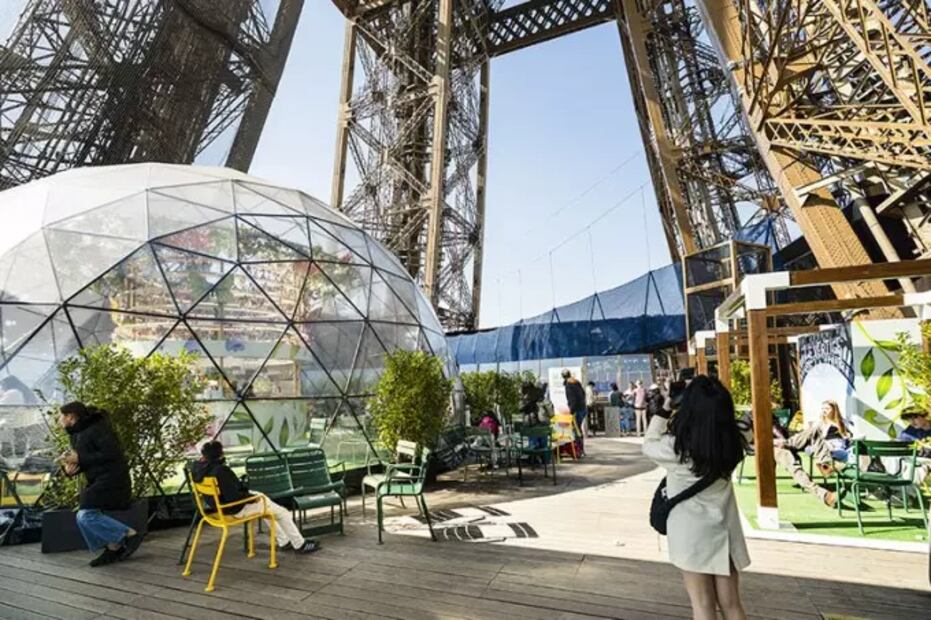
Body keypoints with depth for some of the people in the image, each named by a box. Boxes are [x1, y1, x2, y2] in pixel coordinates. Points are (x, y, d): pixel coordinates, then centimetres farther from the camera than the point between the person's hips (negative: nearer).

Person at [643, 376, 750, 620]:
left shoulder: (676, 447, -21)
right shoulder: (731, 445, -11)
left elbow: (648, 445, -1)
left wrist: (664, 411, 3)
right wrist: (708, 407, 4)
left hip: (691, 535, -4)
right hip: (725, 532, 4)